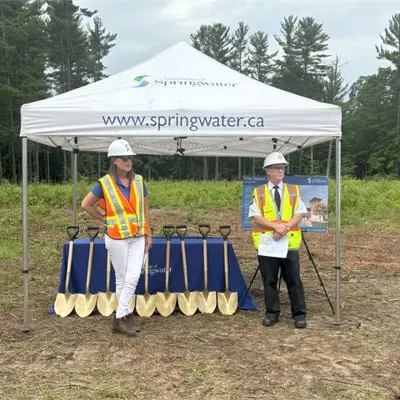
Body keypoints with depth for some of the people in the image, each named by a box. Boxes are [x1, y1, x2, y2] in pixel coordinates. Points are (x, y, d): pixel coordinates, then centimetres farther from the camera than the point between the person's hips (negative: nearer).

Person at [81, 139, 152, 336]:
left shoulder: (138, 181, 3)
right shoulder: (104, 184, -8)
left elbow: (145, 209, 8)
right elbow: (86, 205, 2)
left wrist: (148, 234, 7)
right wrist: (104, 219, 1)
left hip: (138, 238, 3)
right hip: (116, 238, -3)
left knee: (134, 276, -5)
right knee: (121, 278, 6)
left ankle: (120, 316, 5)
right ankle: (126, 316, 18)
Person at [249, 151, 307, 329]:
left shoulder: (293, 190, 8)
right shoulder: (258, 192, 3)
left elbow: (299, 215, 0)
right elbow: (256, 217, -6)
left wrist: (285, 228, -16)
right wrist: (276, 226, -18)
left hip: (289, 242, 1)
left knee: (293, 280, 3)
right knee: (269, 280, 7)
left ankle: (299, 314, 14)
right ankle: (271, 313, 20)